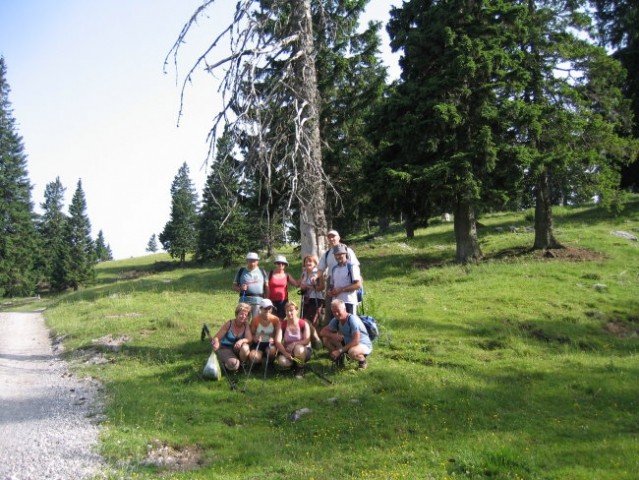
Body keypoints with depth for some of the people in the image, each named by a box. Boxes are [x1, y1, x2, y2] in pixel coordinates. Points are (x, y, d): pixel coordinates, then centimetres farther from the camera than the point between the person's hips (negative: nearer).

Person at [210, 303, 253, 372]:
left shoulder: (246, 325, -7)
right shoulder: (229, 324, -15)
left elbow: (250, 339, -15)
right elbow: (216, 338, -13)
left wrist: (242, 341, -37)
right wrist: (216, 343, -38)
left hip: (237, 349, 3)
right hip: (225, 348, -3)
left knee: (245, 348, -33)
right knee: (234, 364, -32)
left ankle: (241, 364, -2)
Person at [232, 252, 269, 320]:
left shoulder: (261, 271, 8)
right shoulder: (241, 271, 4)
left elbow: (266, 286, 10)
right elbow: (234, 286, 7)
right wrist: (240, 288, -15)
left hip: (259, 301, 1)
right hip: (245, 301, -1)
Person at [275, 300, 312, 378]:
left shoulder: (304, 324, -9)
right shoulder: (283, 324, -4)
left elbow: (307, 341, -19)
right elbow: (277, 341, -14)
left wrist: (294, 344, -34)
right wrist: (285, 353, -30)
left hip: (303, 351, -2)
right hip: (288, 351, 2)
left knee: (298, 348, -39)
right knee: (282, 361, -31)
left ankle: (300, 369, -10)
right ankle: (294, 365, 6)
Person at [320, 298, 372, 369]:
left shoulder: (352, 319, -27)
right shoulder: (336, 320, -7)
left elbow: (356, 341, -31)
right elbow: (322, 332, -4)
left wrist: (340, 351, -32)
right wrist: (334, 335, -25)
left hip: (363, 345, -6)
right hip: (347, 344, 6)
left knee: (352, 352, -41)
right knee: (326, 339, -8)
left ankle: (363, 360, -8)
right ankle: (339, 358, 6)